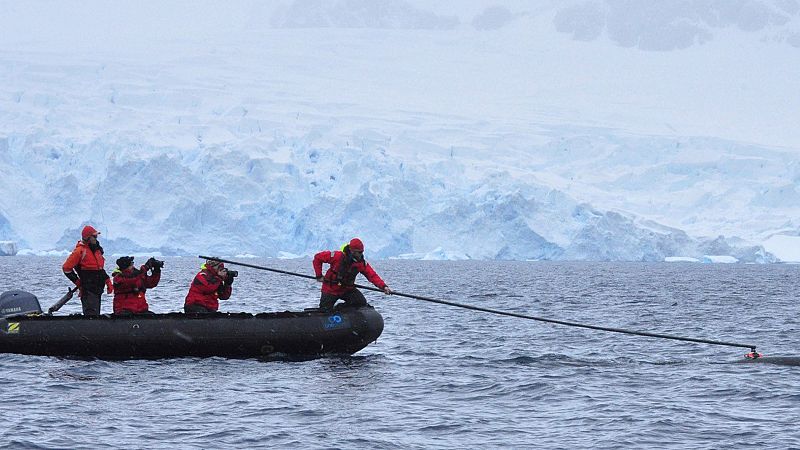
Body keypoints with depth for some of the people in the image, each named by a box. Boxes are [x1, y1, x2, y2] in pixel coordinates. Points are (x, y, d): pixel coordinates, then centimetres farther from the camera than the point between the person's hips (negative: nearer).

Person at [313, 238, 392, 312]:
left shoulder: (362, 263, -10)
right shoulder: (338, 256, -22)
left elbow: (373, 276, -17)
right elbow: (318, 257, -14)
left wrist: (383, 286, -32)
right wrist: (319, 275, -12)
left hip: (347, 289, 3)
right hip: (330, 289, -3)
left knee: (361, 302, -16)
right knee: (325, 311, -4)